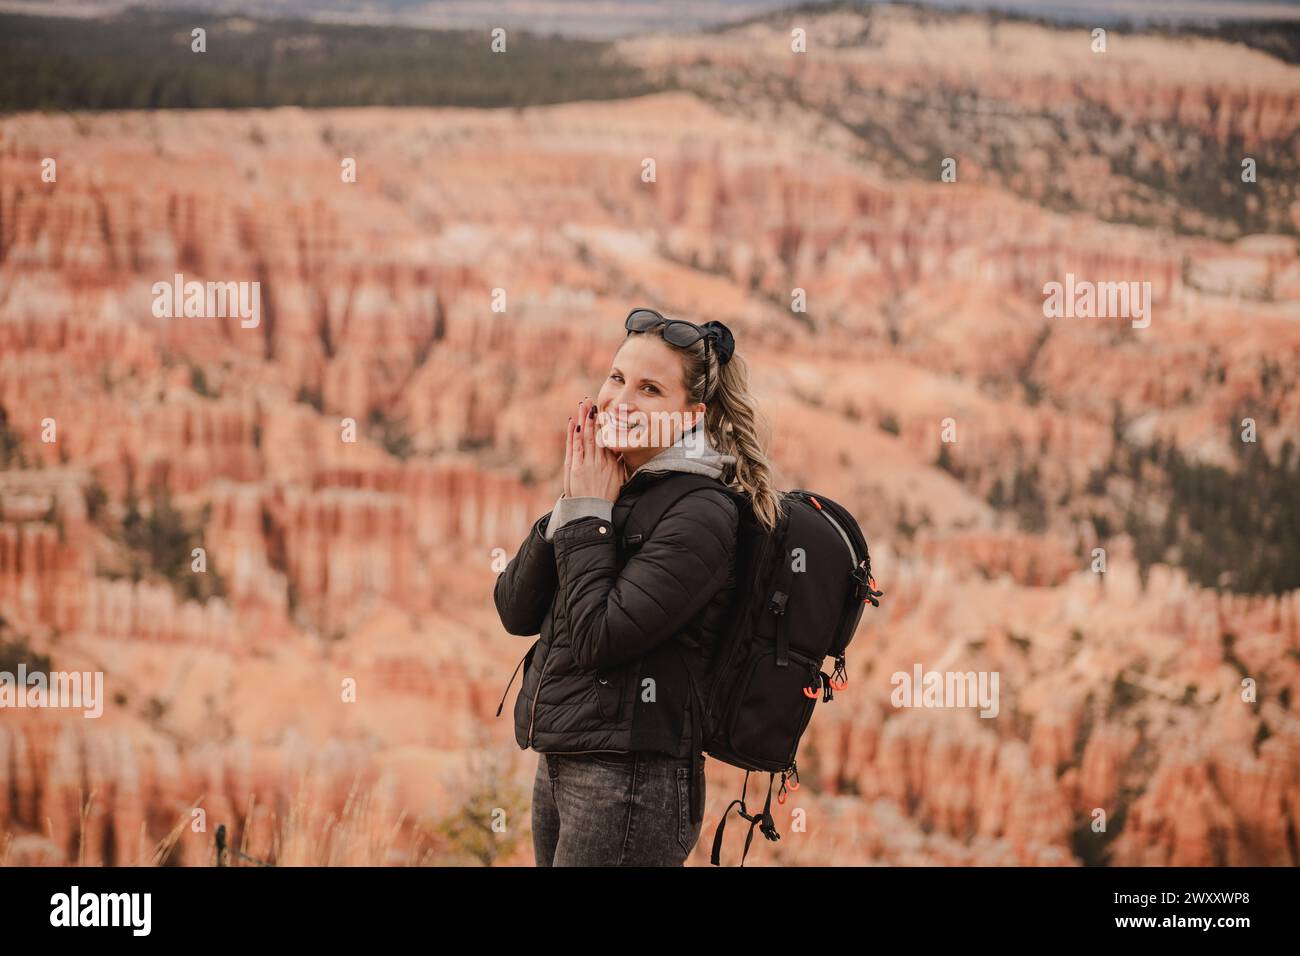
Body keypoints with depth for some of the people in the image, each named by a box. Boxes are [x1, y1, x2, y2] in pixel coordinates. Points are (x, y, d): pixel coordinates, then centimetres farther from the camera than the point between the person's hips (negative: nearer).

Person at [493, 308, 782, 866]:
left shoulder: (700, 515, -13)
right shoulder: (614, 489, 11)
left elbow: (600, 636, -20)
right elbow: (514, 611, 4)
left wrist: (589, 515, -10)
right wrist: (574, 504, -5)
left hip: (631, 780, -8)